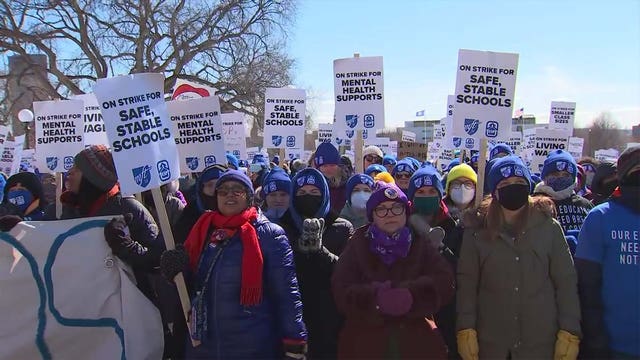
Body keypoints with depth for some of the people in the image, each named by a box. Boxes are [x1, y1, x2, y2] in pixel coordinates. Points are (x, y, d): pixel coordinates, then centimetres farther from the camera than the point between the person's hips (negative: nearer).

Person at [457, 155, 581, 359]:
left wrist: (569, 332, -4)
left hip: (542, 342, 0)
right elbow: (466, 283, -1)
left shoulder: (549, 226, -1)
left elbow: (566, 282, 0)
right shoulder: (477, 230, -1)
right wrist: (466, 329, -7)